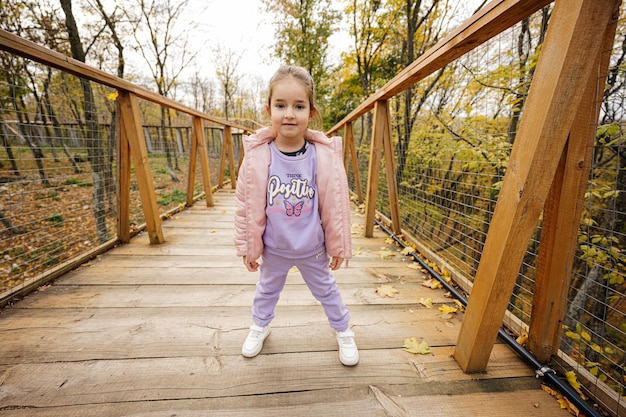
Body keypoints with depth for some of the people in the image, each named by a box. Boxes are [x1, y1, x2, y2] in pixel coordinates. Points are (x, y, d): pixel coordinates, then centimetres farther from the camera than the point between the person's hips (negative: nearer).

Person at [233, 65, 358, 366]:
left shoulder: (325, 156, -18)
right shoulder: (257, 157, -17)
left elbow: (336, 207, -9)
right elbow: (245, 206, -7)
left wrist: (338, 247, -2)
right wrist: (247, 247, 0)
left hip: (313, 249, -1)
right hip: (273, 248, 1)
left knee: (326, 290, 22)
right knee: (266, 290, 27)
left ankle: (343, 331, 51)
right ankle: (260, 325, 58)